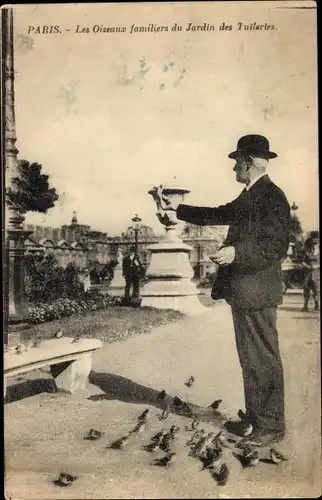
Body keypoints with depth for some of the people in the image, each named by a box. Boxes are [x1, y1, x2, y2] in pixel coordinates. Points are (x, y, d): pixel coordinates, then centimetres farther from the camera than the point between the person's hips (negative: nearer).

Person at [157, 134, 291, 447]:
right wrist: (177, 208, 23)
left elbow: (276, 247, -20)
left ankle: (272, 426, 15)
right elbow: (215, 215, 23)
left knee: (264, 360, 2)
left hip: (257, 292, -10)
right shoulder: (248, 197, 15)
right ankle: (253, 418, 30)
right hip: (242, 292, 10)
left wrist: (237, 252, -28)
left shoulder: (272, 196, -14)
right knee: (249, 359, 17)